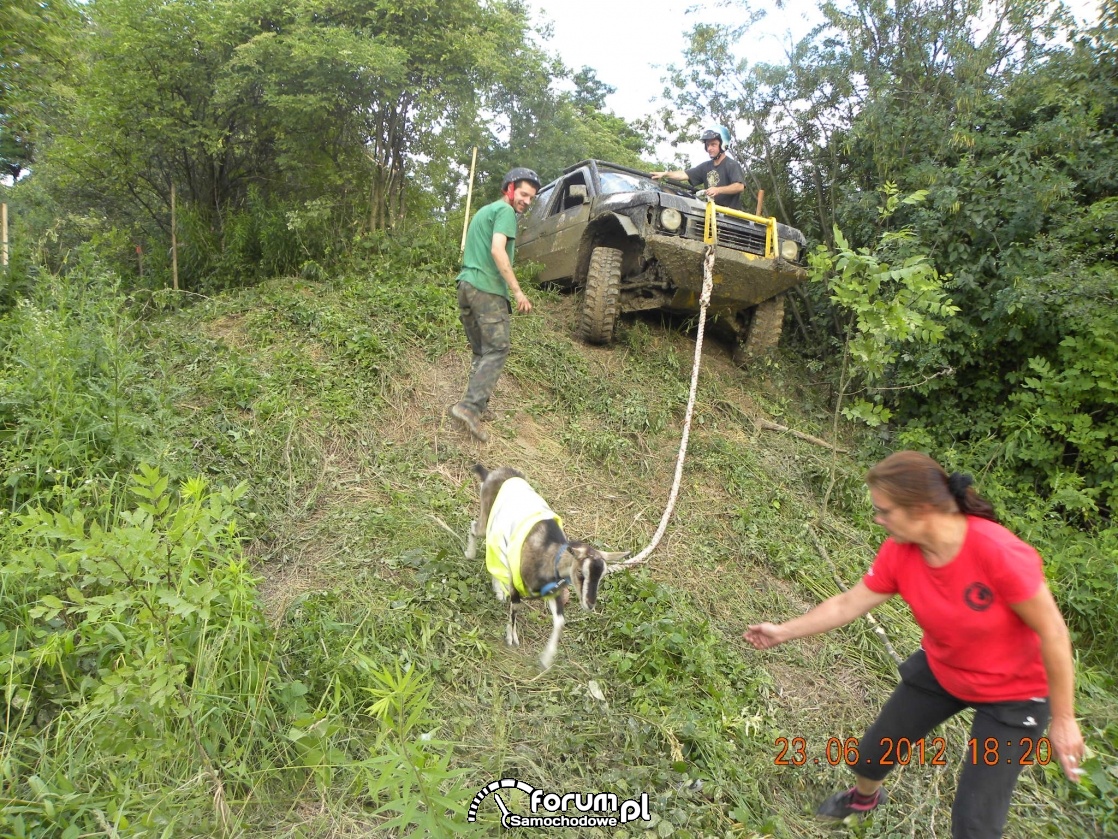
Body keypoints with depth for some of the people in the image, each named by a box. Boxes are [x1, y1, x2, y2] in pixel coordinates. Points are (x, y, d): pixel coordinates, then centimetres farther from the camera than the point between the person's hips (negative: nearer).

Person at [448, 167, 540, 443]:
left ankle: (477, 404, 10)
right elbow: (497, 250, -18)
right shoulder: (505, 210, -3)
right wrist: (517, 291, -18)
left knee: (480, 352, 13)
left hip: (466, 284, 9)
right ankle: (470, 406, -21)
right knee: (496, 351, -9)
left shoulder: (483, 211, 26)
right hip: (488, 288, -9)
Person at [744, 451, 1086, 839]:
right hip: (940, 671, 5)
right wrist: (784, 631, -5)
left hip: (1012, 692, -5)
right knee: (875, 748, 20)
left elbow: (1052, 632, -25)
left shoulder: (999, 552, -37)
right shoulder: (899, 551, -20)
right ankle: (864, 796, 56)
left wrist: (1063, 719, -16)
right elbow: (848, 604, -8)